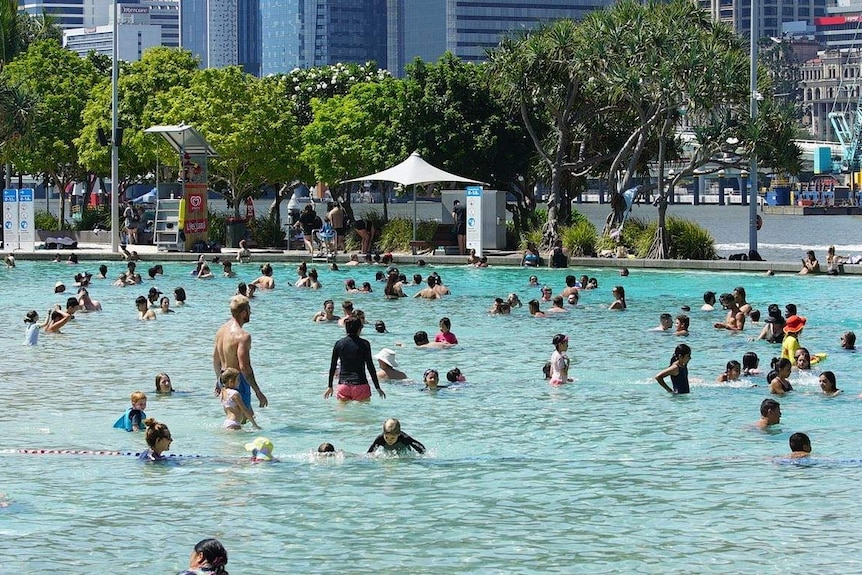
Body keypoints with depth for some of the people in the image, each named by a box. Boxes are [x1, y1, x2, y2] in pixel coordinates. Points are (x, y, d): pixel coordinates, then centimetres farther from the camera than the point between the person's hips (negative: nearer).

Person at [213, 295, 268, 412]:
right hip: (238, 382, -9)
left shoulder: (221, 330, 7)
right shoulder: (243, 336, -21)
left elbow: (216, 360, 18)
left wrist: (219, 380, 32)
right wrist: (258, 392, -22)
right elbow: (244, 367, -26)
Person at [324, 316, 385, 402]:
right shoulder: (364, 344, -4)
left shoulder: (338, 344, 4)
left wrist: (330, 386, 18)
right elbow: (370, 367, -4)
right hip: (360, 385, -3)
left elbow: (332, 367, 8)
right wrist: (377, 387, 2)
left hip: (343, 385, 3)